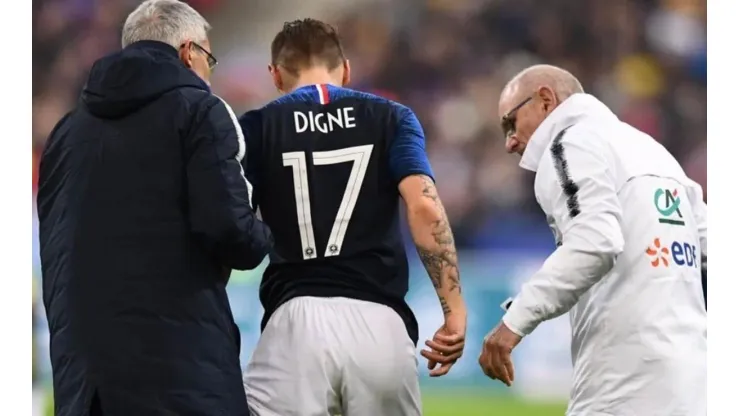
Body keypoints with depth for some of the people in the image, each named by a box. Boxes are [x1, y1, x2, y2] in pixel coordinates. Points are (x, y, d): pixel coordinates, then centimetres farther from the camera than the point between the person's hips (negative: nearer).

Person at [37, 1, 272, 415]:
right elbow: (228, 227, -11)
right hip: (180, 361, -6)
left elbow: (55, 248, 18)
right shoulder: (198, 111, -1)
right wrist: (263, 238, 9)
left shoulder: (69, 128, 18)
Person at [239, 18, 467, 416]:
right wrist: (454, 308, -4)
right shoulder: (392, 119, 11)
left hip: (297, 323, -1)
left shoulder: (257, 128, 9)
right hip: (380, 323, 2)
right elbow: (425, 208, -3)